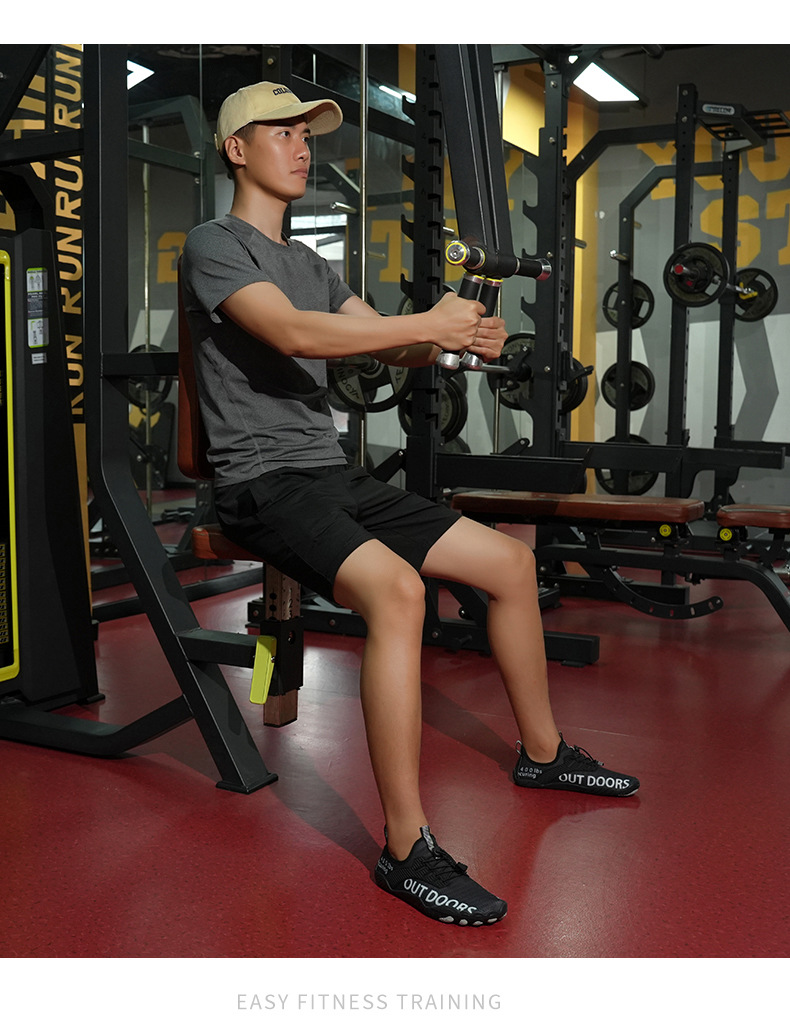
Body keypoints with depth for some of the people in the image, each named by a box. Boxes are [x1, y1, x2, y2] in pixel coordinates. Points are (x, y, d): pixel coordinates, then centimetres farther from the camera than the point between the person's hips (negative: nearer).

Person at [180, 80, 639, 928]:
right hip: (265, 484, -9)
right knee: (397, 589, -36)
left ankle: (542, 754, 23)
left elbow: (391, 348, 16)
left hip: (336, 478, 9)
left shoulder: (309, 264, 23)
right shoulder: (214, 246, -3)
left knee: (512, 562, 6)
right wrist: (429, 323, -20)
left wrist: (461, 340, -6)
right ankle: (406, 848, -27)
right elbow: (293, 333, -22)